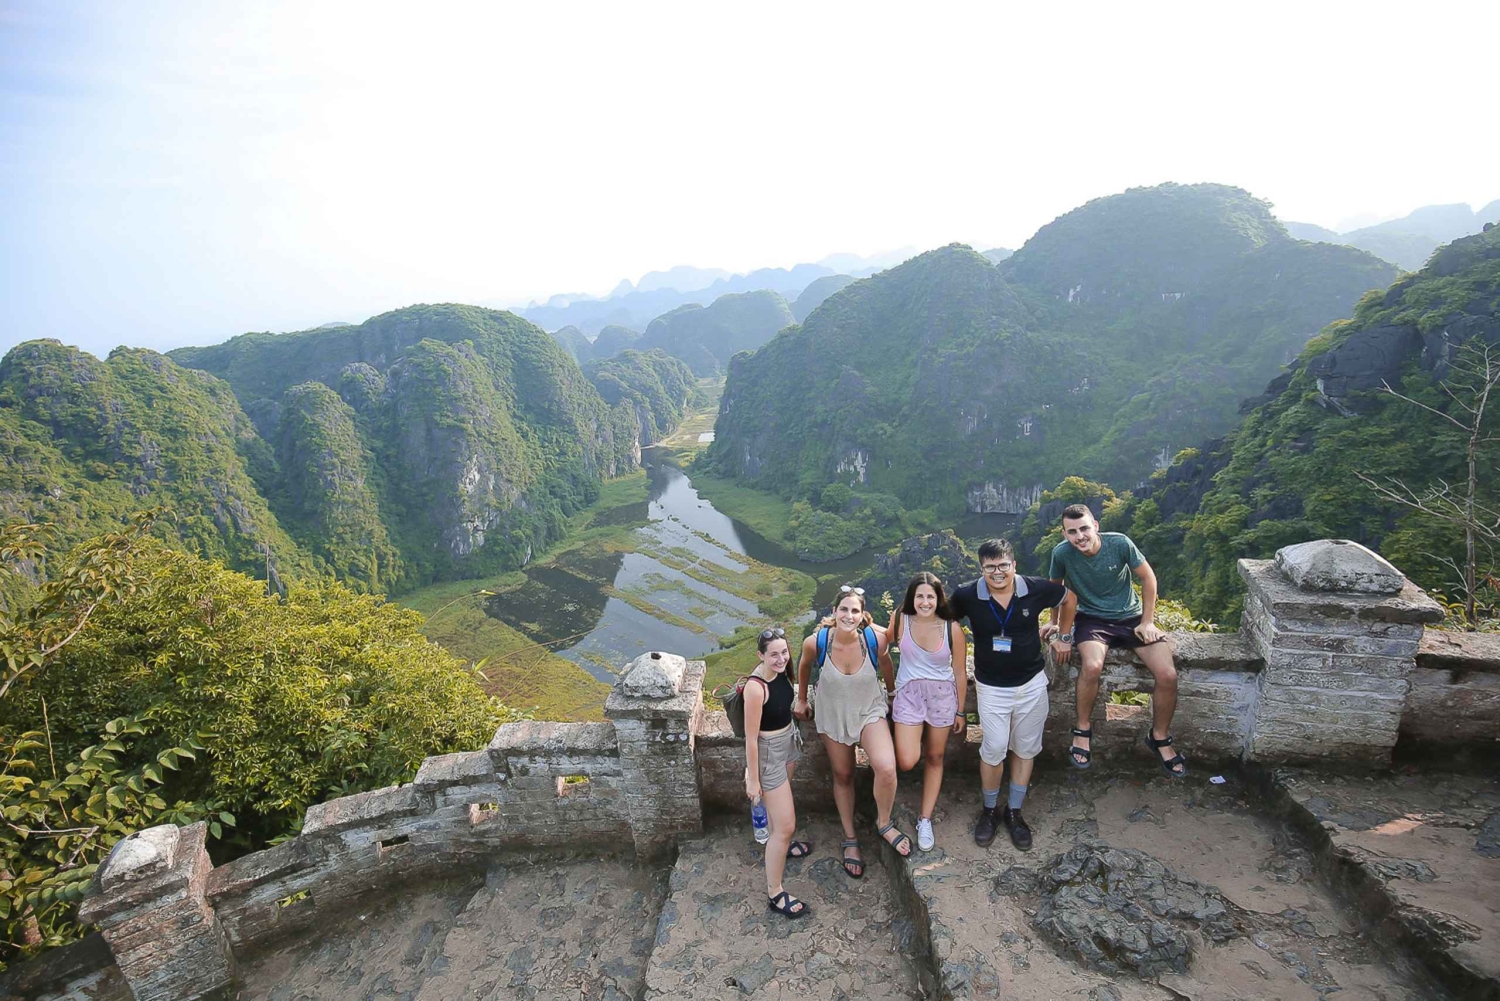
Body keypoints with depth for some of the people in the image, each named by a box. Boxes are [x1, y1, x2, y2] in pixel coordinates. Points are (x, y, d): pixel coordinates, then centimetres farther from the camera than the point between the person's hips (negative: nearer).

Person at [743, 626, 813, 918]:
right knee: (786, 824, 0)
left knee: (779, 803, 31)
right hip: (768, 752, -8)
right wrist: (752, 778, -17)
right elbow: (751, 736, -24)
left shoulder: (780, 672, -9)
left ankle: (779, 845, 57)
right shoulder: (756, 687, -33)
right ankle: (774, 893, 18)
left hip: (788, 740, 8)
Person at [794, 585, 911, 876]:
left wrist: (890, 688, 16)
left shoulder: (876, 638, -26)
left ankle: (883, 823, 8)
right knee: (843, 776, 15)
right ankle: (850, 839, 38)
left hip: (869, 710, -1)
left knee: (886, 768, -22)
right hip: (833, 714, 1)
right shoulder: (815, 642, -26)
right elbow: (805, 666, -2)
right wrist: (802, 699, 11)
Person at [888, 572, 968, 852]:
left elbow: (960, 672, 0)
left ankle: (925, 819, 28)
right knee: (906, 763, -11)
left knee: (935, 758, 11)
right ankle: (916, 745, 26)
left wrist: (960, 711, 5)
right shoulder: (900, 620, -12)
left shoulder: (952, 628, -11)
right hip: (909, 693, -1)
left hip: (942, 693, 1)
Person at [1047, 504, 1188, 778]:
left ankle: (1160, 737, 10)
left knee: (1168, 674, -17)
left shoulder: (1120, 543, -18)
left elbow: (1148, 578, -3)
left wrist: (1147, 621, -4)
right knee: (1092, 666, -33)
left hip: (1131, 617, 2)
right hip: (1092, 619, -2)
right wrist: (1061, 632, 4)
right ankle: (1082, 730, -8)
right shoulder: (1061, 553, -19)